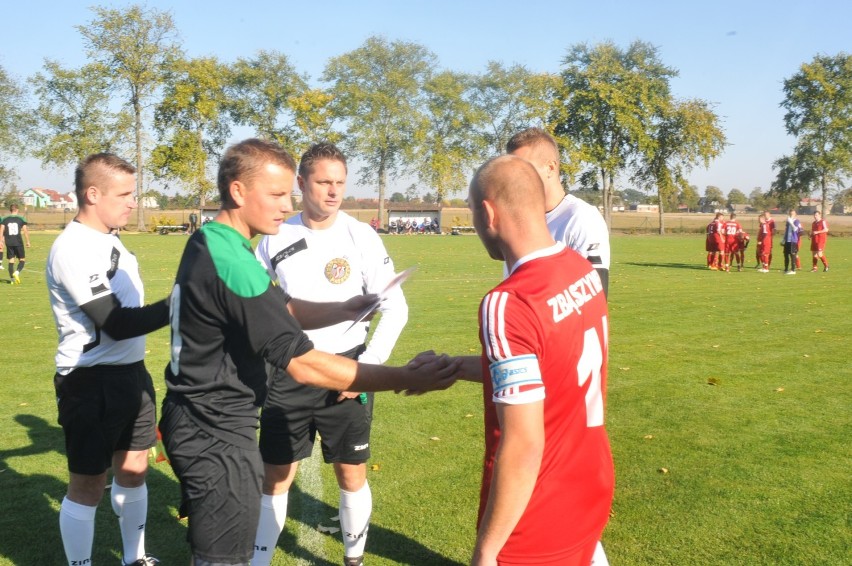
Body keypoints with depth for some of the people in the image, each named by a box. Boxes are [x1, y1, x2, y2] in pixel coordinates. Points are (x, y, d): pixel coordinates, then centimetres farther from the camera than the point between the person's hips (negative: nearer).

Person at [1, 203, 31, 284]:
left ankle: (12, 278, 6)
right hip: (18, 242, -2)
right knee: (22, 260, 7)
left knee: (11, 261, 9)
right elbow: (25, 231, -3)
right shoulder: (21, 219, 0)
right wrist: (28, 242, 4)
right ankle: (17, 272, -20)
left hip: (9, 243, 2)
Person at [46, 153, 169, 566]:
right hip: (92, 382, -9)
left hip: (130, 373, 9)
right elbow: (116, 323, -24)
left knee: (133, 470, 19)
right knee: (88, 485, 4)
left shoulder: (109, 241, 11)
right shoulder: (72, 249, -19)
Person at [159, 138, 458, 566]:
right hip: (216, 434, -10)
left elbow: (281, 309, 11)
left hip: (198, 422, 10)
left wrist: (340, 311, -5)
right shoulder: (231, 262, -26)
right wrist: (405, 380, -26)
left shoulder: (207, 243, 5)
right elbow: (304, 365, -27)